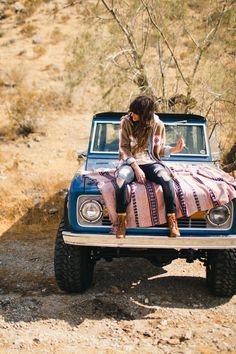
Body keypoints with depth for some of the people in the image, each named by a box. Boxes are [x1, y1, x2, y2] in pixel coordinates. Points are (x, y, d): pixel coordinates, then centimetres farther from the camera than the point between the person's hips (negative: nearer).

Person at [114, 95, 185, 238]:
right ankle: (121, 222, -23)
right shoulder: (126, 121, -1)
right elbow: (124, 148, -3)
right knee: (121, 179, -36)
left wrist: (175, 149, -10)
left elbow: (160, 149, 10)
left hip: (151, 162, 0)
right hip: (130, 162, 0)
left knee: (166, 179, -33)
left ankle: (173, 222, -20)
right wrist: (136, 167, -15)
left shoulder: (158, 125, 1)